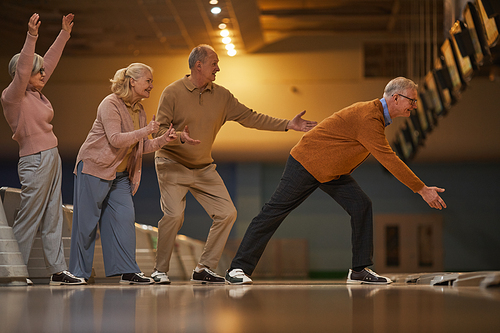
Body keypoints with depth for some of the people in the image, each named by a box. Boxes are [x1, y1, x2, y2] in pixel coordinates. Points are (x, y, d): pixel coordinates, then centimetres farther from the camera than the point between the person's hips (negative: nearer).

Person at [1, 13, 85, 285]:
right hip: (34, 161, -9)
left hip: (52, 158, 9)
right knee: (28, 218, -4)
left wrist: (65, 33, 22)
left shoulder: (36, 92, 11)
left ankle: (57, 270, 11)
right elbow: (22, 69, -27)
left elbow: (50, 61, 20)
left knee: (53, 217, 8)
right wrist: (31, 37, -36)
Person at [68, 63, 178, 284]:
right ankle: (78, 273, 8)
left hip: (120, 175, 8)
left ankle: (128, 272, 1)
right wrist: (145, 131, -26)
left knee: (125, 218, -1)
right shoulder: (110, 104, -14)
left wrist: (162, 140, -3)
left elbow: (140, 147, 12)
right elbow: (115, 139, -24)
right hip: (95, 169, -8)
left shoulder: (139, 111, 11)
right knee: (86, 222, -1)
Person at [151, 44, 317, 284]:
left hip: (204, 168, 5)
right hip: (172, 164, -5)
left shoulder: (221, 95, 3)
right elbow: (159, 129, -13)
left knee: (227, 213, -4)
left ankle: (204, 269, 6)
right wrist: (179, 137, -34)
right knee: (174, 214, -21)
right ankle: (160, 269, -2)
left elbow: (249, 117, 4)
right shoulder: (173, 93, -11)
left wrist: (287, 125, -2)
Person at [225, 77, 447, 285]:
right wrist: (422, 190, -28)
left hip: (332, 170, 9)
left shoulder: (376, 113, 4)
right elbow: (388, 159, -30)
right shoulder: (369, 118, -28)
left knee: (361, 205, -6)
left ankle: (360, 270, 0)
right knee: (275, 211, -4)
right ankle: (238, 269, 3)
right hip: (306, 163, -9)